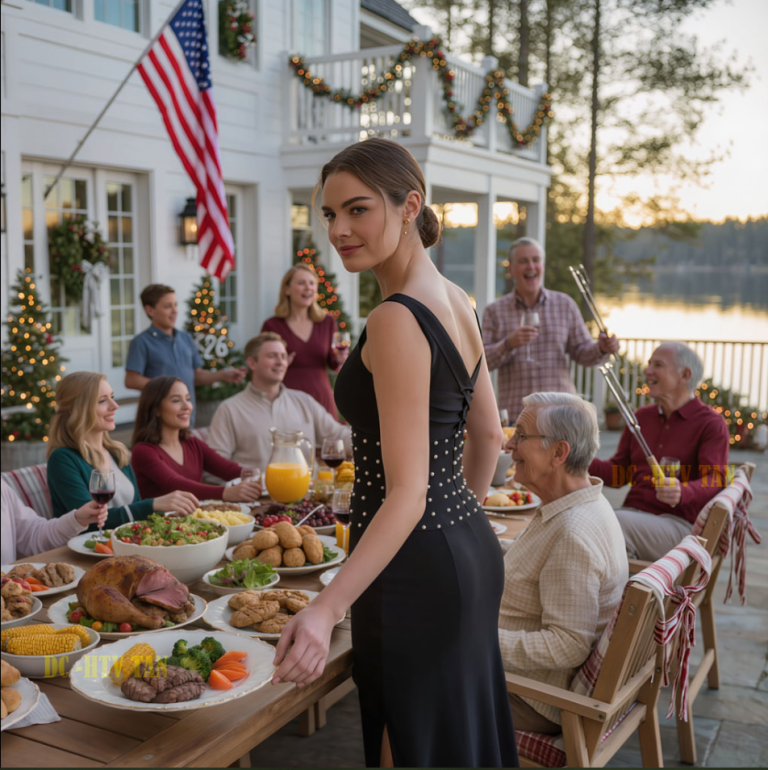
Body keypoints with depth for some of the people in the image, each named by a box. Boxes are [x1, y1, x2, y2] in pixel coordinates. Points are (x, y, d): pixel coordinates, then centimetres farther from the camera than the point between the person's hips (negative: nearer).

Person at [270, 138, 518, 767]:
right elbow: (488, 437, 15)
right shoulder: (455, 301, 7)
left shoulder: (396, 320, -21)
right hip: (471, 549, 9)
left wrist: (327, 609, -31)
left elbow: (407, 493, -25)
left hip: (417, 570, -9)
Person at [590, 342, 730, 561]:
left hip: (679, 523, -5)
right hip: (633, 513, 5)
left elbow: (715, 481, -11)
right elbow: (619, 473, 20)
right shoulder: (641, 417, 20)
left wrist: (682, 493, -34)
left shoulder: (711, 424, 1)